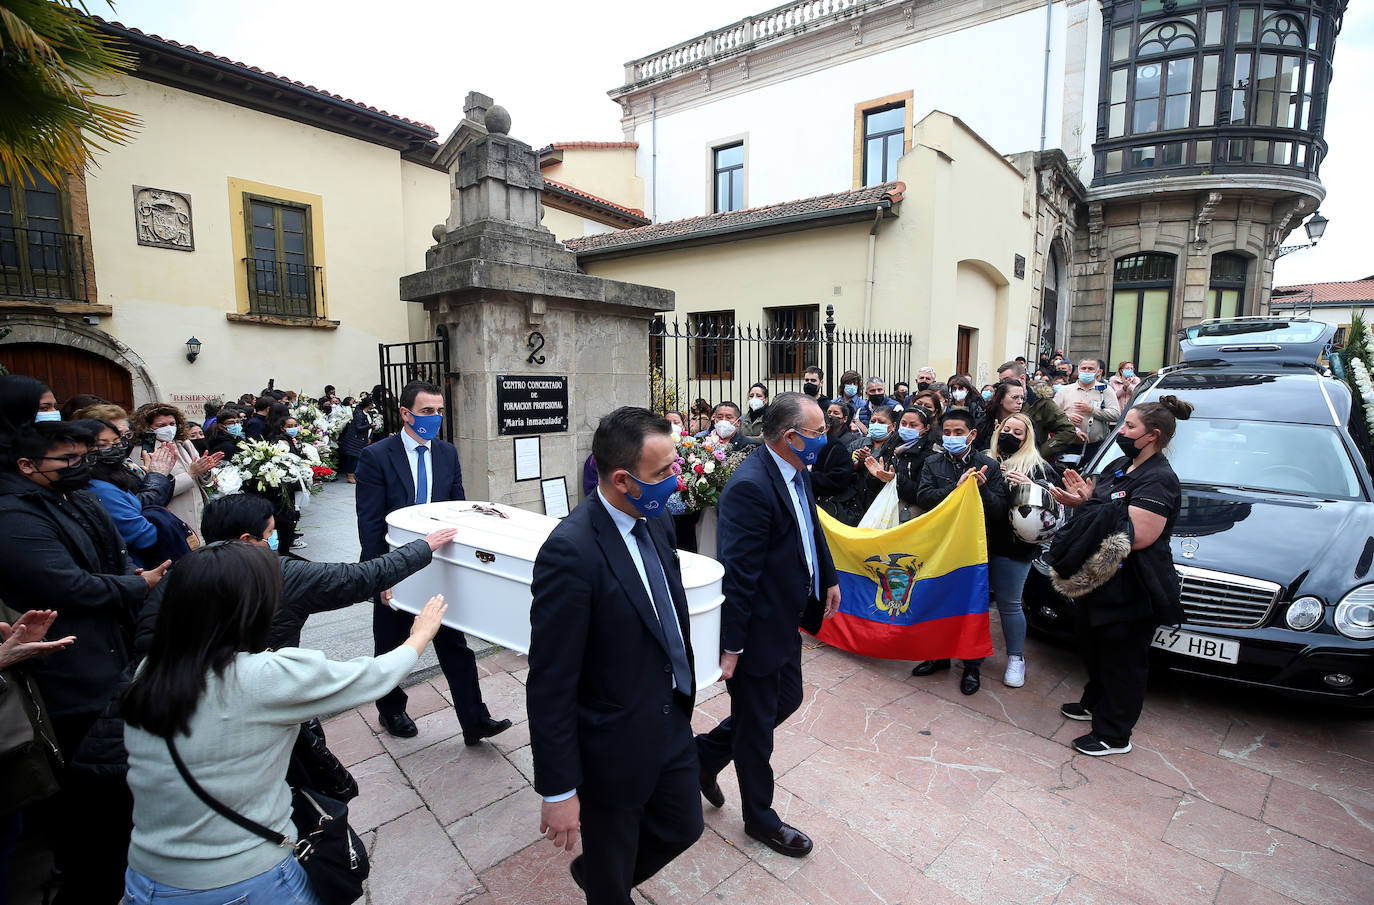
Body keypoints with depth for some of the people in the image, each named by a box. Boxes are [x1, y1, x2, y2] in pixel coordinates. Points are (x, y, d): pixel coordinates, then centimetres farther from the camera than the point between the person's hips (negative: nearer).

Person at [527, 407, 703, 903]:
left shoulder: (656, 523, -4)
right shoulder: (570, 551, -29)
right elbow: (549, 684, -23)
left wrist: (684, 692, 16)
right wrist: (558, 790, -17)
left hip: (672, 725, 7)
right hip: (614, 747, -7)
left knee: (683, 827, 26)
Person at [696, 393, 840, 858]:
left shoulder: (797, 471, 1)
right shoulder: (750, 487, -29)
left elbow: (813, 528, 18)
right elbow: (737, 574, -28)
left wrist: (829, 578, 22)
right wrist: (731, 646, -23)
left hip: (786, 619, 10)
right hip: (758, 628, -9)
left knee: (787, 699, 25)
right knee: (757, 724, 12)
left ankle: (705, 753, 44)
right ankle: (760, 818, 38)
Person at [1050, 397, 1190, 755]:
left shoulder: (1158, 479, -19)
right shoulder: (1118, 467, 10)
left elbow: (1139, 536, -28)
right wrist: (1085, 499, -4)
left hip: (1132, 591, -9)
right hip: (1101, 581, 10)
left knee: (1123, 661, 4)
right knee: (1094, 649, 24)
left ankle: (1114, 735, 18)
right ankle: (1094, 703, 44)